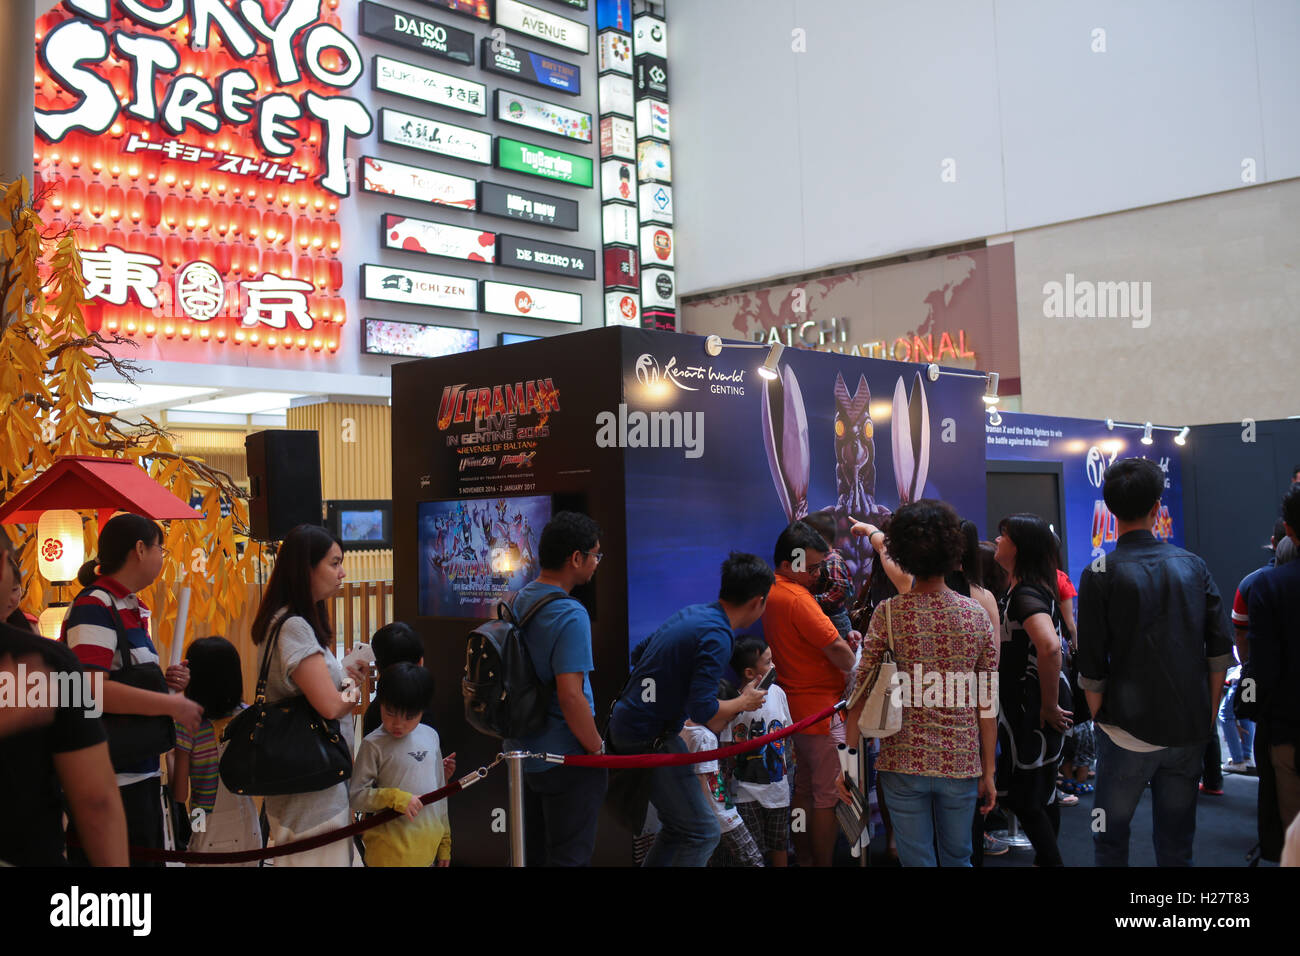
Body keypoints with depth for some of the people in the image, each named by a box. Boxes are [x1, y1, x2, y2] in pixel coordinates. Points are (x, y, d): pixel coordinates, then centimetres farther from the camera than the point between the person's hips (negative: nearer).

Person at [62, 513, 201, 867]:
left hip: (142, 775, 9)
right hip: (109, 783, -9)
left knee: (148, 860, 16)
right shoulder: (94, 606, -14)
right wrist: (172, 704, -22)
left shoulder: (132, 609, 13)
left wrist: (166, 682, 3)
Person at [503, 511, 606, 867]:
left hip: (524, 751, 9)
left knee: (534, 853, 20)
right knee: (569, 857, 3)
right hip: (565, 759, -9)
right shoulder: (570, 616, -23)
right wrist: (597, 748, -13)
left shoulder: (520, 599, 6)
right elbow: (571, 696, -28)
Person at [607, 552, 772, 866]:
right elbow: (703, 713, -25)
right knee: (703, 832, -2)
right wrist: (744, 702, -7)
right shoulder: (717, 637, -20)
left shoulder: (690, 614, 7)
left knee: (678, 827, 20)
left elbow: (638, 653, 20)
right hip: (649, 739, -10)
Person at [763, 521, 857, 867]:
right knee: (829, 796, -2)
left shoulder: (773, 594, 10)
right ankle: (823, 863, 4)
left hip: (793, 708, 10)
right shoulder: (797, 599, -21)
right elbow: (837, 650, -20)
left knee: (804, 790, 17)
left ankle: (804, 860, 26)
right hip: (820, 708, -10)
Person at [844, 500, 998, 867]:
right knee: (958, 859, 19)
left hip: (904, 765, -2)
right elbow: (987, 705, -1)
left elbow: (861, 694, -8)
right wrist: (988, 772, 8)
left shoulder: (888, 614, -8)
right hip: (961, 764, 2)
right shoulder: (977, 616, -3)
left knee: (916, 860, 9)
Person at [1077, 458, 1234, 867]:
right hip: (1190, 731, 4)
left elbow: (1092, 666, -9)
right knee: (1176, 842, 13)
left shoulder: (1101, 573, -9)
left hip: (1129, 730, -4)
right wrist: (1208, 714, 11)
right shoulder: (1192, 565, 2)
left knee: (1110, 840, 9)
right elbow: (1221, 648, 2)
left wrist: (1099, 718, 5)